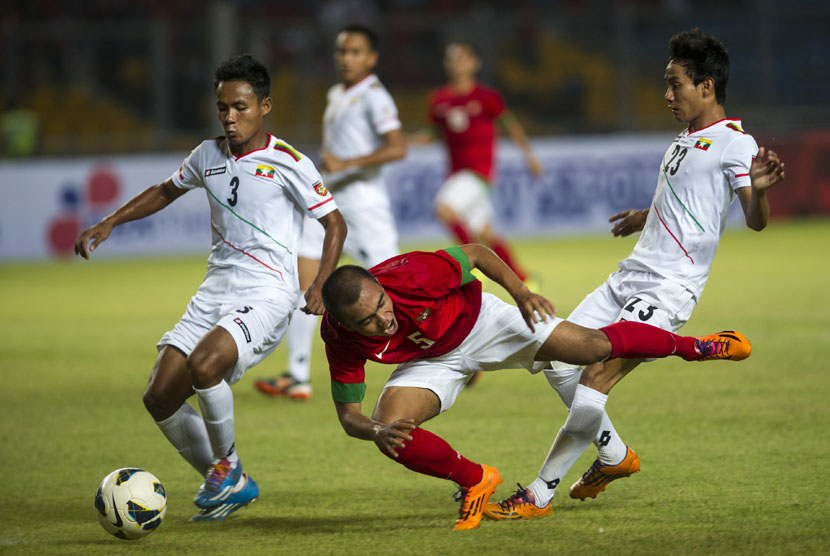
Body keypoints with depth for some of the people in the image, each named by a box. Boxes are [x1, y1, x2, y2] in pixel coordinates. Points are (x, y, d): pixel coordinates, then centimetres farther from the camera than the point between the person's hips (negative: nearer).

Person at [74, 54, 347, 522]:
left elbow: (335, 223, -1)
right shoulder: (209, 155, 11)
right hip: (216, 290, 7)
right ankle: (226, 485, 15)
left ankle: (228, 467, -7)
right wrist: (109, 224, 21)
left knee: (203, 364, -33)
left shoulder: (289, 163, -7)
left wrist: (320, 286, -14)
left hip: (266, 295, -7)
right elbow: (166, 192, 30)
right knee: (160, 398, -4)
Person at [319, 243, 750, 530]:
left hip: (480, 320, -2)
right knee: (391, 431, -22)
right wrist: (377, 430, -42)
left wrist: (519, 291, -25)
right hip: (432, 363, 2)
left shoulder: (411, 274, -39)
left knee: (594, 346, -5)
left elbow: (474, 253, -18)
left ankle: (694, 346, 23)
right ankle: (474, 481, 7)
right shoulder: (340, 340, -31)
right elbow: (348, 416, -21)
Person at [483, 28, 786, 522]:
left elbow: (756, 221, -16)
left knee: (596, 379, -18)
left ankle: (539, 496, -12)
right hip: (632, 274, 10)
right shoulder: (686, 139, 18)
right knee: (558, 361, 6)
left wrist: (759, 189, -37)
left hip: (670, 287, -10)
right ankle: (615, 455, 24)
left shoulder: (734, 142, -9)